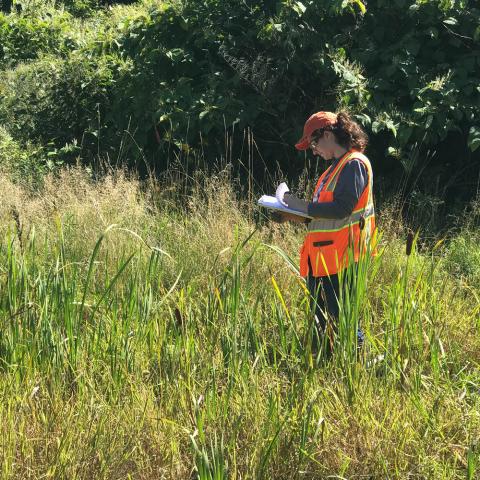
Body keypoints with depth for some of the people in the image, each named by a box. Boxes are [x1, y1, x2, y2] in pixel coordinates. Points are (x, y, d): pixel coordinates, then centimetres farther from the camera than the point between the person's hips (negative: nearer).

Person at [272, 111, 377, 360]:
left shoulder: (354, 164, -12)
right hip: (322, 260, 10)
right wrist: (296, 216, 9)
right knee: (321, 321, 14)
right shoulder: (337, 167, 20)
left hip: (342, 259, -10)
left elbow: (341, 208, -22)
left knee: (340, 318, -7)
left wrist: (303, 207, -13)